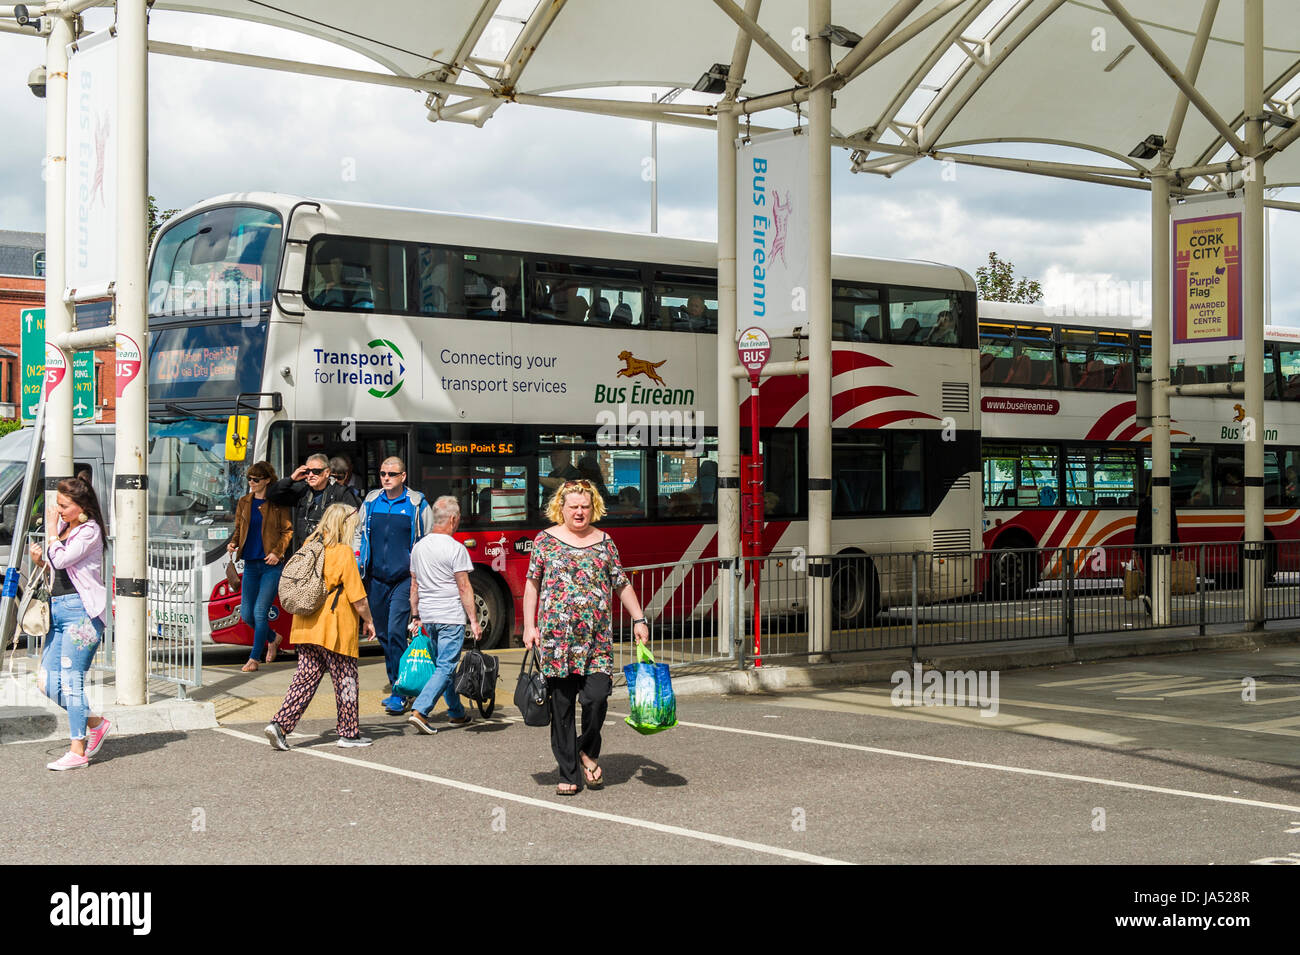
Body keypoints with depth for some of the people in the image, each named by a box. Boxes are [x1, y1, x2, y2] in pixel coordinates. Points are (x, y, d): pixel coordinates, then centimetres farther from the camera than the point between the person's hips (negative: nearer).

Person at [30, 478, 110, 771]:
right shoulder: (63, 527, 17)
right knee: (48, 683, 4)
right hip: (57, 609, 9)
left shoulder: (89, 531, -8)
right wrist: (39, 560, 3)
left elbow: (62, 559, -20)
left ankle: (77, 751, -2)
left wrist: (52, 533, -5)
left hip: (81, 609, -9)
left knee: (71, 679, -8)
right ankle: (95, 723, 21)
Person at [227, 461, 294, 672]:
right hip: (250, 564, 6)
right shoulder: (244, 503, 11)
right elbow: (239, 529, 19)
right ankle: (273, 638, 34)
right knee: (246, 614, 7)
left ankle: (255, 658, 2)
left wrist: (277, 552, -14)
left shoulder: (278, 504, -4)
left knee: (260, 611, -9)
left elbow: (288, 531, -3)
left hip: (271, 565, -6)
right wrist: (233, 543, -1)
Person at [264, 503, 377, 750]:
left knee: (305, 679, 9)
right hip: (335, 628, -7)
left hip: (307, 626, 7)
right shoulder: (343, 553, -13)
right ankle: (349, 733, 15)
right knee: (345, 681, 7)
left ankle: (280, 725, -3)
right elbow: (357, 596, -13)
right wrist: (368, 620, 2)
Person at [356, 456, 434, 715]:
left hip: (405, 579, -5)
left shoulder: (417, 504, 0)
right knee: (383, 634, 11)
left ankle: (399, 694, -11)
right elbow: (359, 534, 21)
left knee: (396, 632, -14)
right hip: (376, 579, 5)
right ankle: (395, 687, 24)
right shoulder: (370, 502, 10)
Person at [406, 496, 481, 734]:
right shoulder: (455, 549, -13)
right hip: (450, 616, -7)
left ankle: (457, 713, 25)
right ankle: (419, 710, -16)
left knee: (445, 665, 18)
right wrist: (474, 620, -8)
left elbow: (414, 585, 14)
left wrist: (415, 616, 21)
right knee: (446, 667, -5)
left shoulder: (419, 546, 8)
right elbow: (464, 588, -12)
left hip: (428, 617, 7)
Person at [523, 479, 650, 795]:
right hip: (556, 635, -1)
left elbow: (621, 583, 15)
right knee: (562, 704, 1)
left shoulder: (604, 541, 11)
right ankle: (567, 774, 10)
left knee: (596, 696, -12)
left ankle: (588, 750, 17)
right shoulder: (546, 540, 6)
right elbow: (532, 584, 6)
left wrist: (639, 619, 10)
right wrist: (529, 626, 0)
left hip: (597, 636, 1)